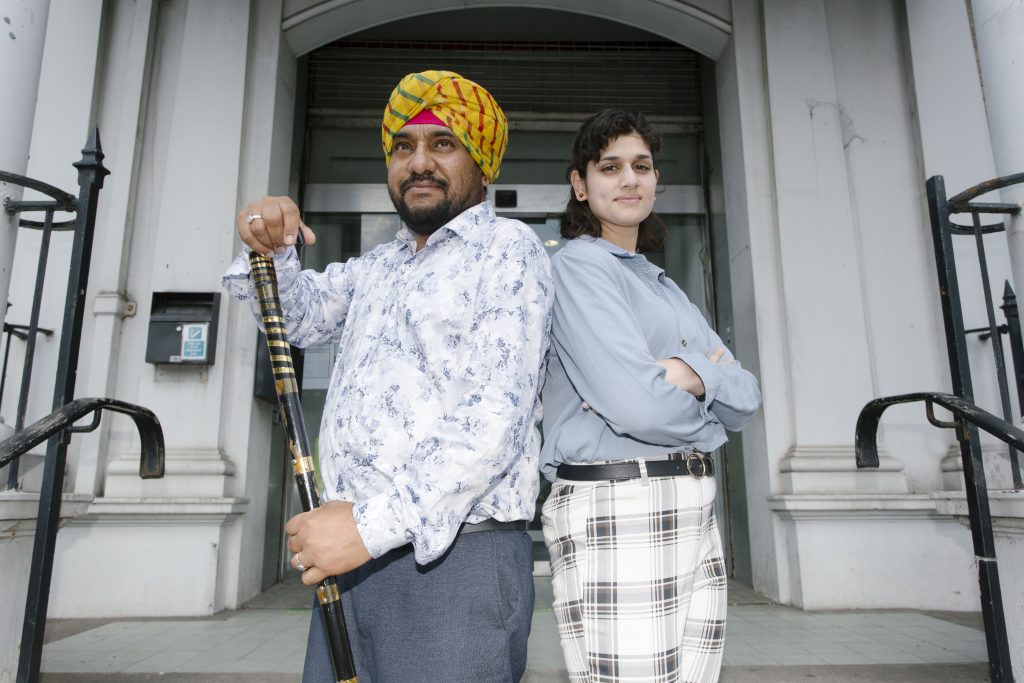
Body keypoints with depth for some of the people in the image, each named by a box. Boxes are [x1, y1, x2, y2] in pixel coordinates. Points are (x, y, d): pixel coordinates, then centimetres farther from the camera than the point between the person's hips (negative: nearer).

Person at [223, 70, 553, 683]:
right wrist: (271, 251, -4)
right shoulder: (379, 266, 21)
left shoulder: (507, 249, -5)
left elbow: (495, 416, -16)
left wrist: (375, 524, -21)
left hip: (454, 557, -6)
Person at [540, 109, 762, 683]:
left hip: (696, 513, 8)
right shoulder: (578, 264, -6)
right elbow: (637, 404, -19)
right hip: (615, 510, -7)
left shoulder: (665, 285, 19)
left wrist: (698, 374, -12)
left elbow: (748, 398, 9)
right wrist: (709, 407, 2)